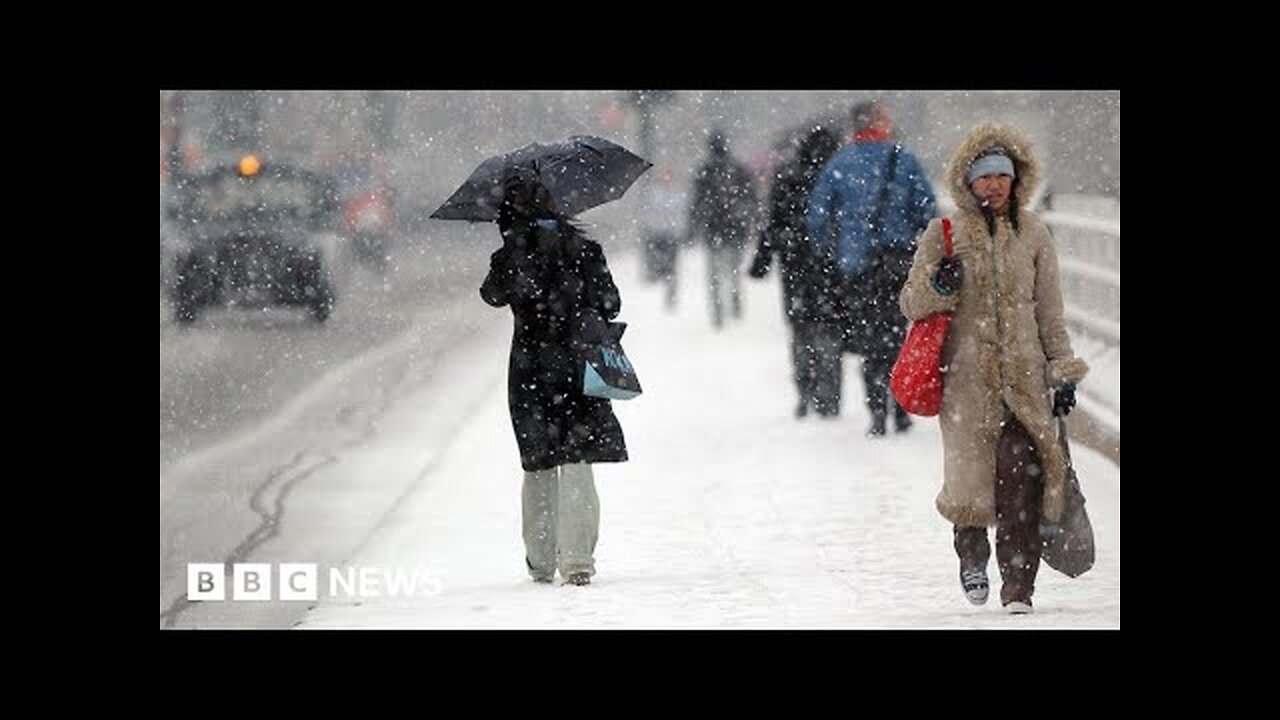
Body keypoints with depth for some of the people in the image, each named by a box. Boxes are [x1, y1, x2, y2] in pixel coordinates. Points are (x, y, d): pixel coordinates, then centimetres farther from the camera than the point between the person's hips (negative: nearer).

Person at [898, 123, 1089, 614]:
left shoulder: (1033, 234, 8)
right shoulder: (944, 236, 4)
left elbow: (1050, 312, 13)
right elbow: (911, 304, 7)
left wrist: (1063, 372, 9)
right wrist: (937, 287, -15)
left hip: (1024, 376, 1)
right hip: (966, 377, 0)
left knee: (1021, 477, -13)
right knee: (969, 478, -2)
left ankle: (1018, 589, -10)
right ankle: (972, 555, 31)